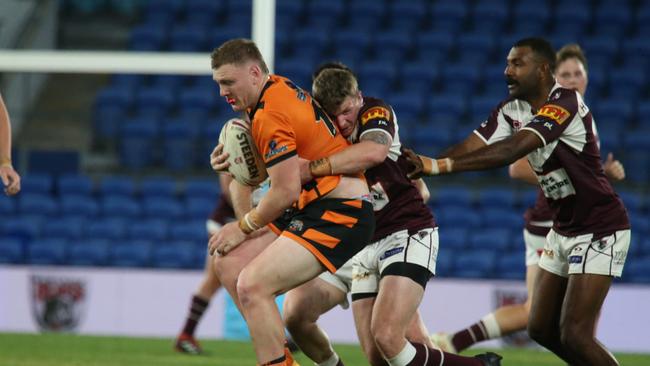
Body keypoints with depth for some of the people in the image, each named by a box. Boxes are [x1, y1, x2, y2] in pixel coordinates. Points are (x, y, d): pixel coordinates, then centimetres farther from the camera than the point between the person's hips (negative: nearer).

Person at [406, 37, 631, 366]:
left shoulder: (565, 103, -24)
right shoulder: (511, 110, 2)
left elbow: (512, 150, -36)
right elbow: (473, 148, -8)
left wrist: (441, 165, -42)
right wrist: (420, 167, -26)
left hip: (600, 231, -9)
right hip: (563, 230, 9)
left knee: (574, 336, -15)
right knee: (541, 330, 9)